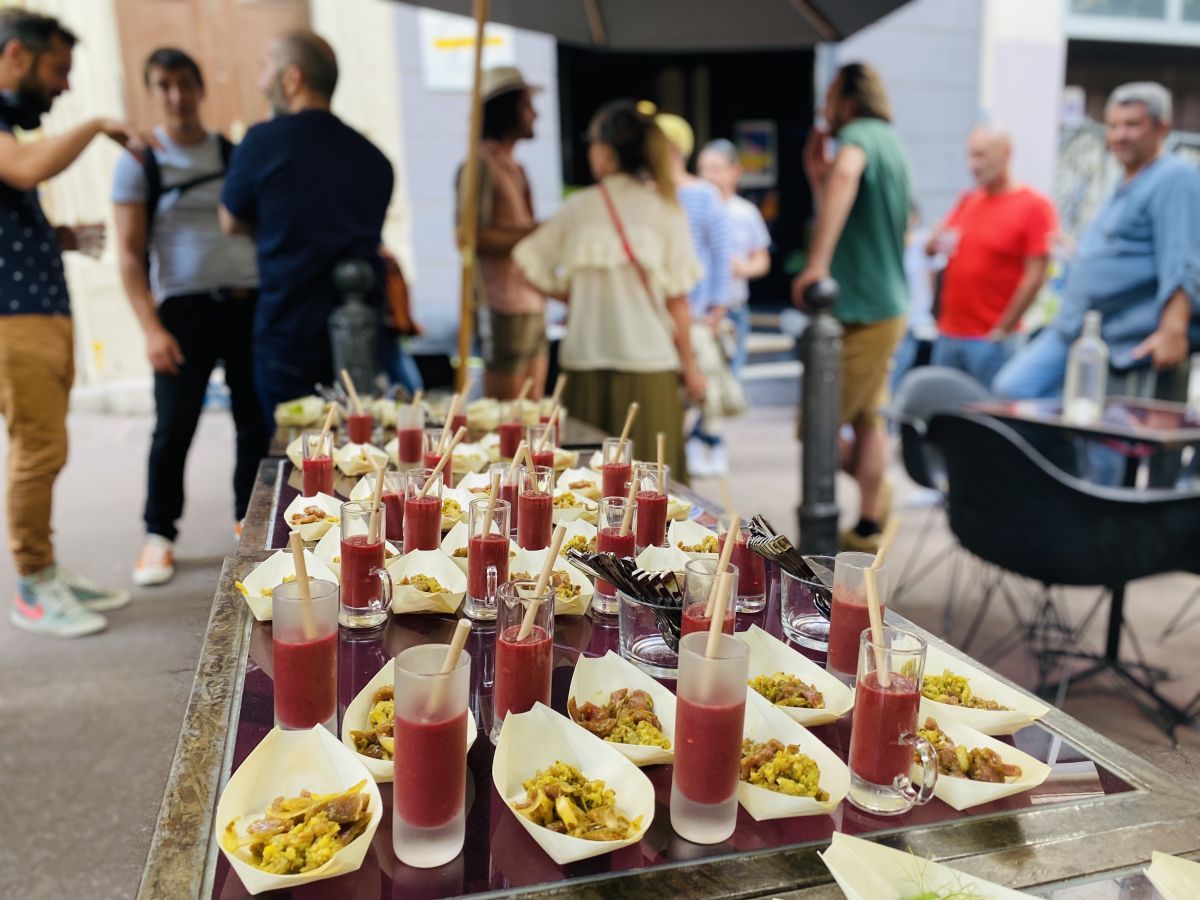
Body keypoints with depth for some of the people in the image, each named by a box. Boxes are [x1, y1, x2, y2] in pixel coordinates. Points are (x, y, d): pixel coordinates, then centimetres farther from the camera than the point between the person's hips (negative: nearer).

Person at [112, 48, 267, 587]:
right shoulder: (139, 162, 2)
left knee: (257, 423, 5)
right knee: (173, 428, -2)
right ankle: (159, 535, 15)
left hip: (249, 305, 3)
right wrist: (151, 328, -11)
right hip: (185, 311, -2)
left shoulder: (234, 154, 10)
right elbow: (130, 253, -2)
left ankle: (251, 519, 22)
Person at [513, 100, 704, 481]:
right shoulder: (664, 208, -3)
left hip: (585, 362, 2)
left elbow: (531, 265, 5)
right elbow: (677, 299, -4)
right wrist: (689, 364, 5)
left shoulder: (578, 207, 1)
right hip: (650, 363, -2)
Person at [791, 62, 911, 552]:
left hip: (862, 313, -10)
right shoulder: (890, 143, 17)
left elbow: (847, 172, -40)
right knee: (867, 419, 18)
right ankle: (868, 525, 27)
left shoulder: (860, 135, -13)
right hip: (886, 305, 10)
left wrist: (817, 262, -45)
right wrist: (816, 176, 15)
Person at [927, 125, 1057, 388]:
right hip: (948, 334, 5)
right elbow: (930, 247, 15)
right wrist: (937, 243, -9)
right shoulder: (967, 201, 11)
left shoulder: (1034, 206, -5)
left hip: (991, 339, -5)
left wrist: (1002, 330, -11)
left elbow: (1035, 276, -10)